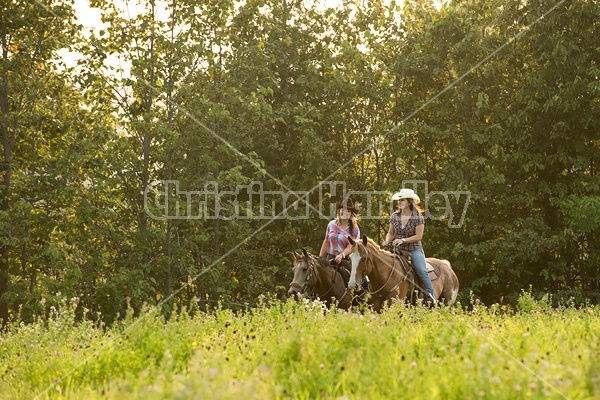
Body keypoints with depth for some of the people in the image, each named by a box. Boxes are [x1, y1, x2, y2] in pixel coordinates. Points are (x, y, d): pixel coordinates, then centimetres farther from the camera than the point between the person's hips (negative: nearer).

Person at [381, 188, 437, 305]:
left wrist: (403, 240, -21)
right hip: (398, 250, 4)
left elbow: (418, 236, -11)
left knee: (421, 271, -23)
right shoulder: (394, 216, 4)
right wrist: (387, 241, -9)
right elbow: (390, 233, 13)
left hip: (414, 249, -4)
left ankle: (431, 297, -17)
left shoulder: (418, 217, -9)